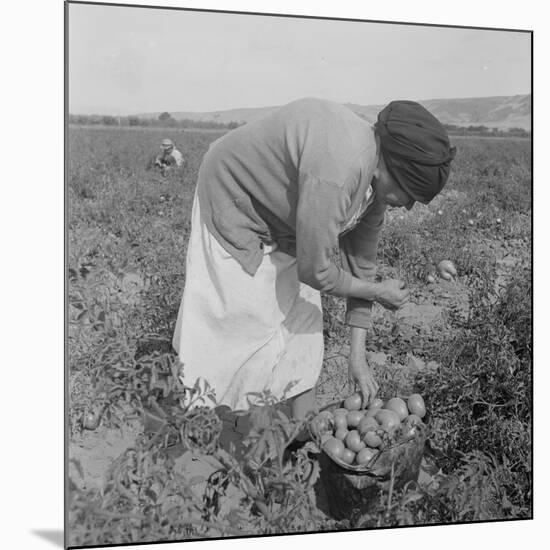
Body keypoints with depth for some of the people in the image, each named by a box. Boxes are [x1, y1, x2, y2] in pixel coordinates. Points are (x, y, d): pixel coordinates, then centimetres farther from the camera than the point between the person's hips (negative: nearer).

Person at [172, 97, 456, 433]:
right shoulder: (335, 171, -39)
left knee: (303, 326, 7)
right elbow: (316, 272, -33)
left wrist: (358, 356, -1)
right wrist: (379, 292, -14)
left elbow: (361, 263, -3)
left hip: (284, 221, 8)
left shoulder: (375, 177, -11)